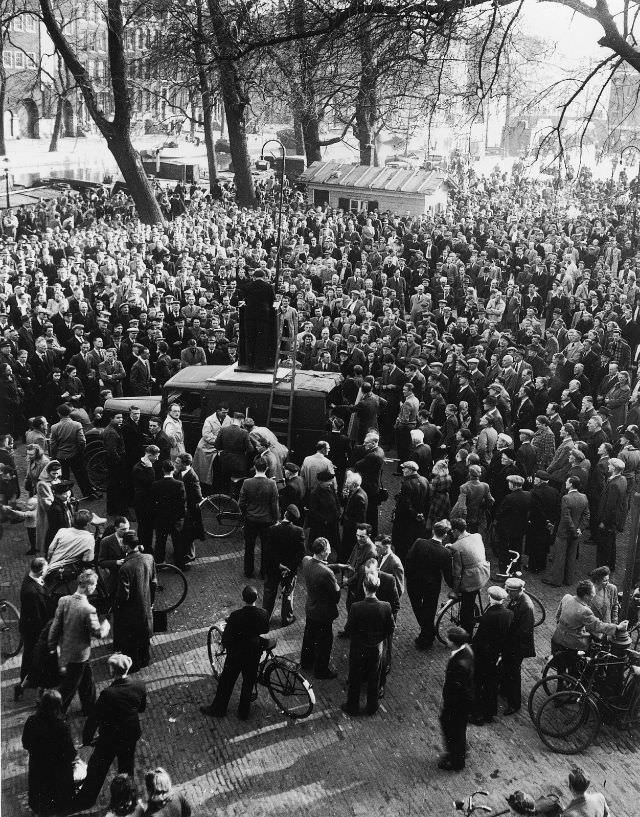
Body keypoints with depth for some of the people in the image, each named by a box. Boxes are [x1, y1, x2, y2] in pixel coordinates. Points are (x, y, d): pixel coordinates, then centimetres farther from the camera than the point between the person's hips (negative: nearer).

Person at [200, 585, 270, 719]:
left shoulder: (236, 616, -25)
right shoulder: (263, 614, -17)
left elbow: (226, 638, -17)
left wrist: (228, 648, 3)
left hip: (236, 654, -3)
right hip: (255, 654, 3)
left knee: (226, 682, 17)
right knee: (249, 682, 21)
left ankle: (218, 709, 32)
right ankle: (243, 712, 34)